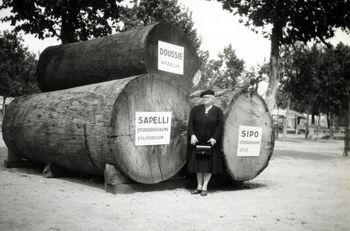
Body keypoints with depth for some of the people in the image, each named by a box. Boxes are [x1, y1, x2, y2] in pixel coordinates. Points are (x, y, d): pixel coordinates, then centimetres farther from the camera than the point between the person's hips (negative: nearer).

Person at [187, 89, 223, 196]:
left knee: (209, 164, 2)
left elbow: (220, 126, -6)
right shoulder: (195, 109, 5)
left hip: (211, 142, -2)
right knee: (198, 163, 7)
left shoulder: (218, 111, 0)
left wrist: (214, 138, -18)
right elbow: (190, 123, -1)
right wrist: (192, 135, -15)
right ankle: (199, 186, 15)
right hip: (197, 141, 2)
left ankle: (205, 187, 10)